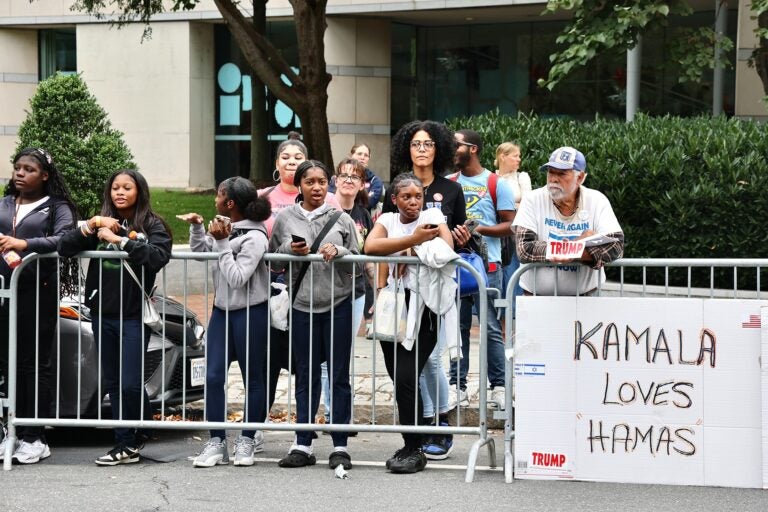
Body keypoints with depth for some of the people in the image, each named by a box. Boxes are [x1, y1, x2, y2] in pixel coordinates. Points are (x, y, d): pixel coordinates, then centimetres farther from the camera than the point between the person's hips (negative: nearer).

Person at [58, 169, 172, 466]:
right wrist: (90, 227, -14)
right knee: (113, 383, 6)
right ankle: (127, 444, 12)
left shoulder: (152, 226, 1)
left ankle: (131, 441, 11)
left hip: (134, 316, -5)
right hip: (102, 314, 5)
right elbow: (64, 248, 0)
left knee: (131, 384, -8)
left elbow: (158, 256, -19)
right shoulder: (102, 224, 11)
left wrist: (119, 240, -18)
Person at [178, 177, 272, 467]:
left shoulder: (254, 237, -17)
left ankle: (248, 439, 16)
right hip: (222, 310, 7)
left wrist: (222, 243, -22)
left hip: (250, 312, -7)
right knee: (213, 376, 1)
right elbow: (199, 252, 18)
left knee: (253, 377, 5)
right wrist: (196, 228, 1)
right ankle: (216, 443, 5)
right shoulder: (224, 227, 4)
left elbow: (236, 278, -23)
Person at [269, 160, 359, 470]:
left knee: (339, 376, 2)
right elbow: (271, 261, 11)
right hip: (302, 305, 1)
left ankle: (340, 446, 7)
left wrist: (339, 252, -13)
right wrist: (289, 250, -8)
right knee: (306, 377, 6)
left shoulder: (341, 219, 6)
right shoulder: (284, 219, 7)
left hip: (338, 304, -1)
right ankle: (303, 445, 12)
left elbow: (358, 262, 6)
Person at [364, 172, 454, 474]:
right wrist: (413, 240, -20)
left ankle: (415, 450, -4)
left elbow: (446, 248, -17)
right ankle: (413, 443, 19)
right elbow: (370, 247, -13)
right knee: (399, 378, 6)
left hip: (423, 307, -4)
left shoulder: (432, 216, 2)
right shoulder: (388, 220, 9)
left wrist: (405, 251, -11)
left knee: (406, 377, -13)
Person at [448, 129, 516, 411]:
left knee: (492, 328, -3)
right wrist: (451, 230, -5)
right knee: (457, 327, 5)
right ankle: (458, 386, 10)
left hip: (486, 264, -4)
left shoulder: (496, 184, 1)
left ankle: (498, 386, 3)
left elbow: (510, 224, -1)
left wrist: (480, 229, -15)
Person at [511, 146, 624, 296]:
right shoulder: (533, 200, -1)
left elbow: (616, 245, -8)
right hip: (537, 296, 0)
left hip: (584, 295, 0)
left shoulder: (597, 201, 2)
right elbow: (524, 249, -12)